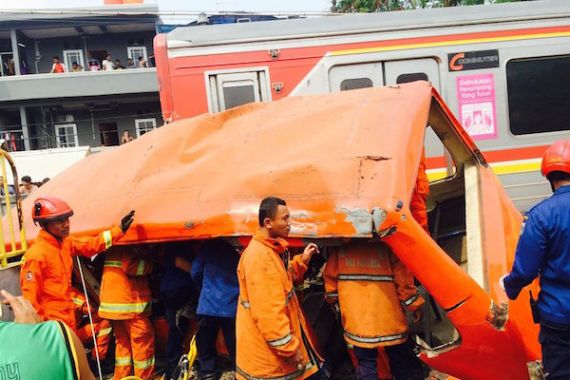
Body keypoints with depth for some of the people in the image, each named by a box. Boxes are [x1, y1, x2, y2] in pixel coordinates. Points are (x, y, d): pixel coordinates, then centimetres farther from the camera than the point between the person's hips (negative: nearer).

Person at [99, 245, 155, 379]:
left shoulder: (117, 246, 16)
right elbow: (130, 266, -22)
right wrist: (151, 263, -9)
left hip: (114, 301, 9)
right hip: (129, 302, -9)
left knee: (123, 343, 14)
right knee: (143, 342, -1)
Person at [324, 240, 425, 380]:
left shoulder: (340, 250, -1)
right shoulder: (387, 248, -9)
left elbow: (330, 279, 3)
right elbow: (403, 281, -9)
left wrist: (336, 304, 20)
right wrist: (416, 306, 6)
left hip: (357, 324, 2)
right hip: (390, 322, -2)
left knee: (366, 364, 15)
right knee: (404, 366, 15)